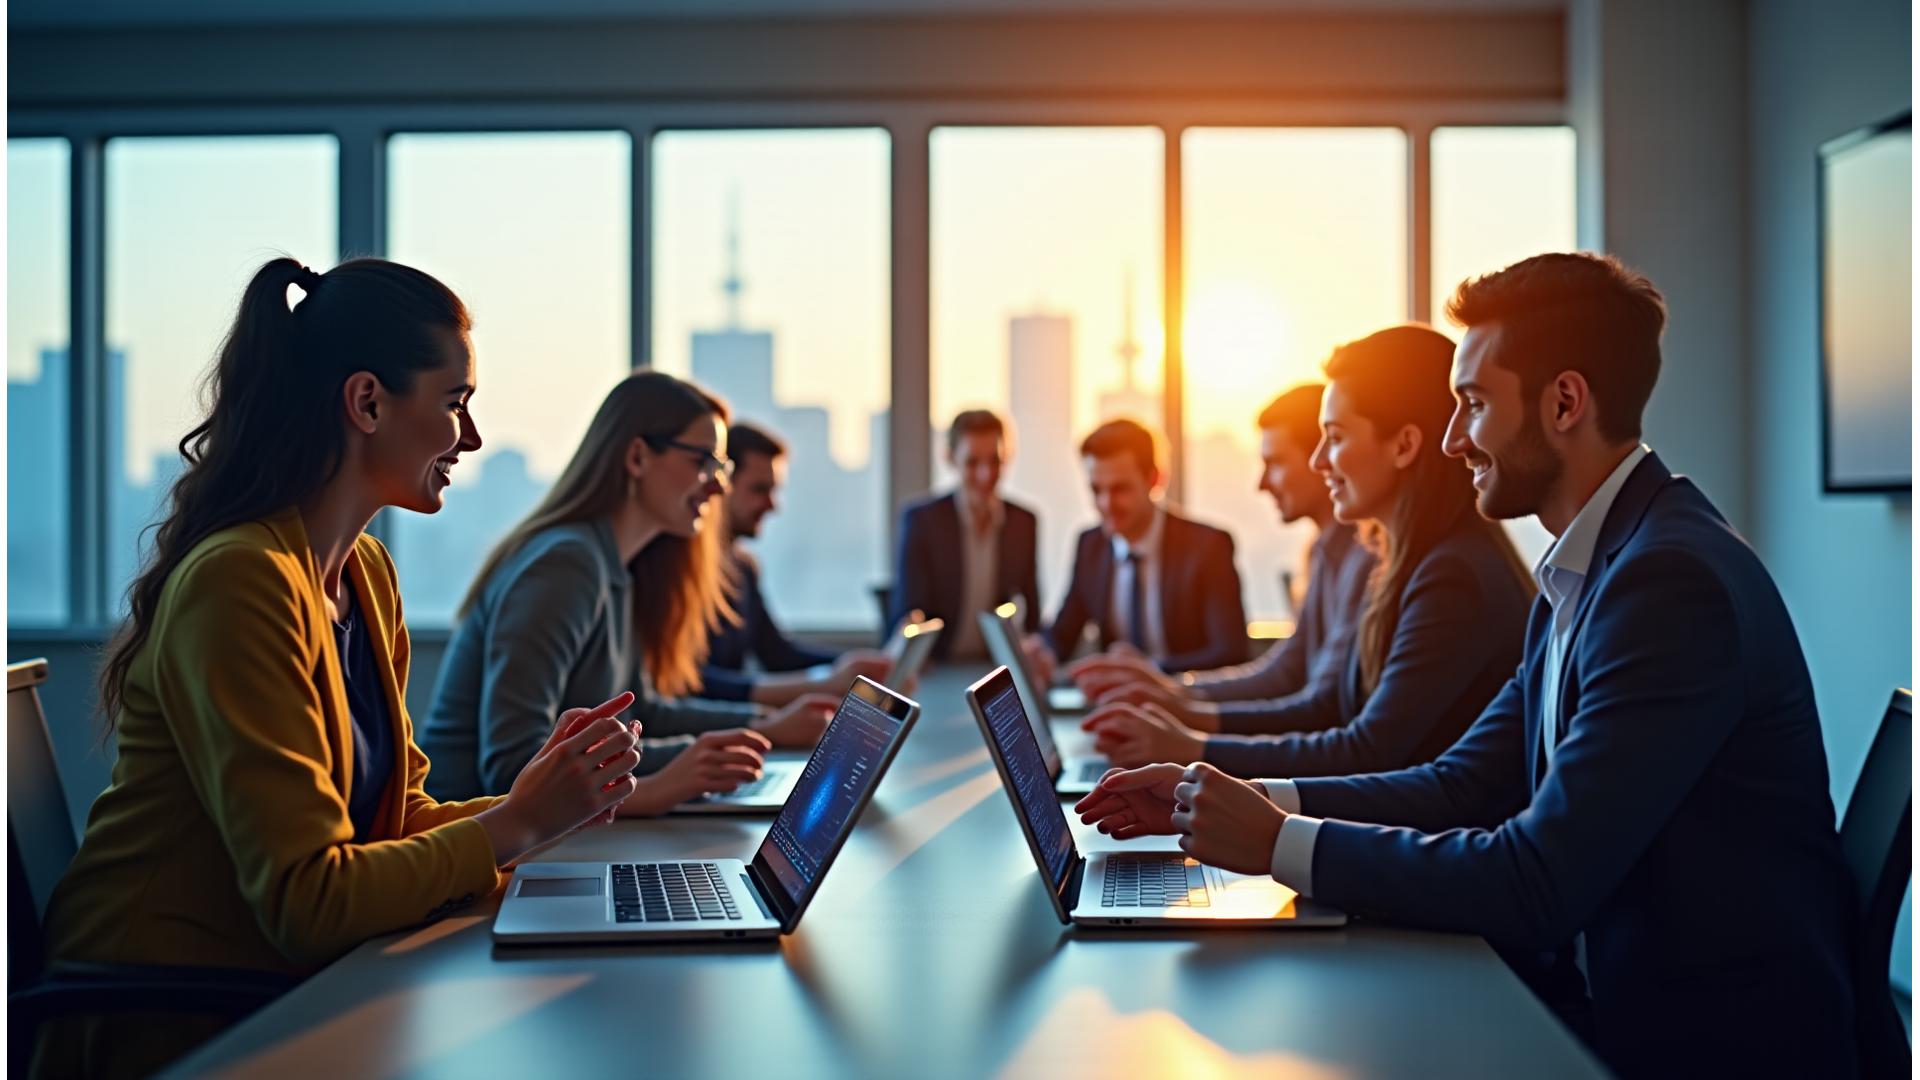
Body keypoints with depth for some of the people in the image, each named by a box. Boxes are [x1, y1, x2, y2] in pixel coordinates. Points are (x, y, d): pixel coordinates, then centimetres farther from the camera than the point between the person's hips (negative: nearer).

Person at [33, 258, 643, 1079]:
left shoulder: (366, 573, 12)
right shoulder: (242, 582, -19)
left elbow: (394, 817, 10)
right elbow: (306, 899, -22)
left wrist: (531, 802, -6)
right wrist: (514, 826, -14)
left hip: (281, 989, 8)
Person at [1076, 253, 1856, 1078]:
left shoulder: (1674, 578, -22)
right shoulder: (1583, 573, 10)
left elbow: (1538, 884, -25)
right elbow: (1464, 785, 9)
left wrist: (1280, 842, -18)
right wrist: (1230, 802, -1)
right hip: (1609, 987, 8)